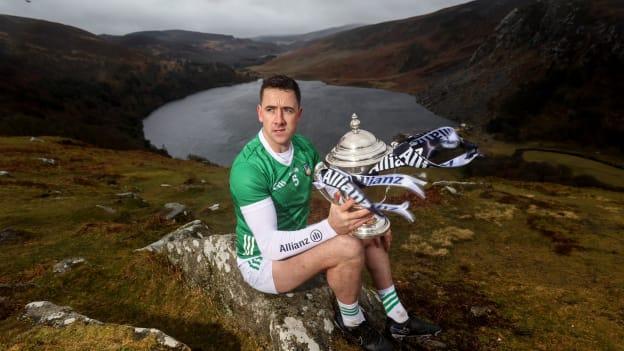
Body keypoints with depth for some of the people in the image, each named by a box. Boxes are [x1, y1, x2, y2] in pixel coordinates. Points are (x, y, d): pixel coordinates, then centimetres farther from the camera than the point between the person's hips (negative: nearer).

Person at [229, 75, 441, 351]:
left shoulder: (303, 147, -6)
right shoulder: (248, 168, -30)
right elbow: (270, 247, -33)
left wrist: (372, 217, -4)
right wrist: (329, 227, -44)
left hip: (295, 242, 8)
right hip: (262, 262, -8)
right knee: (348, 248, -28)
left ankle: (397, 320, 18)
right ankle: (352, 322, 2)